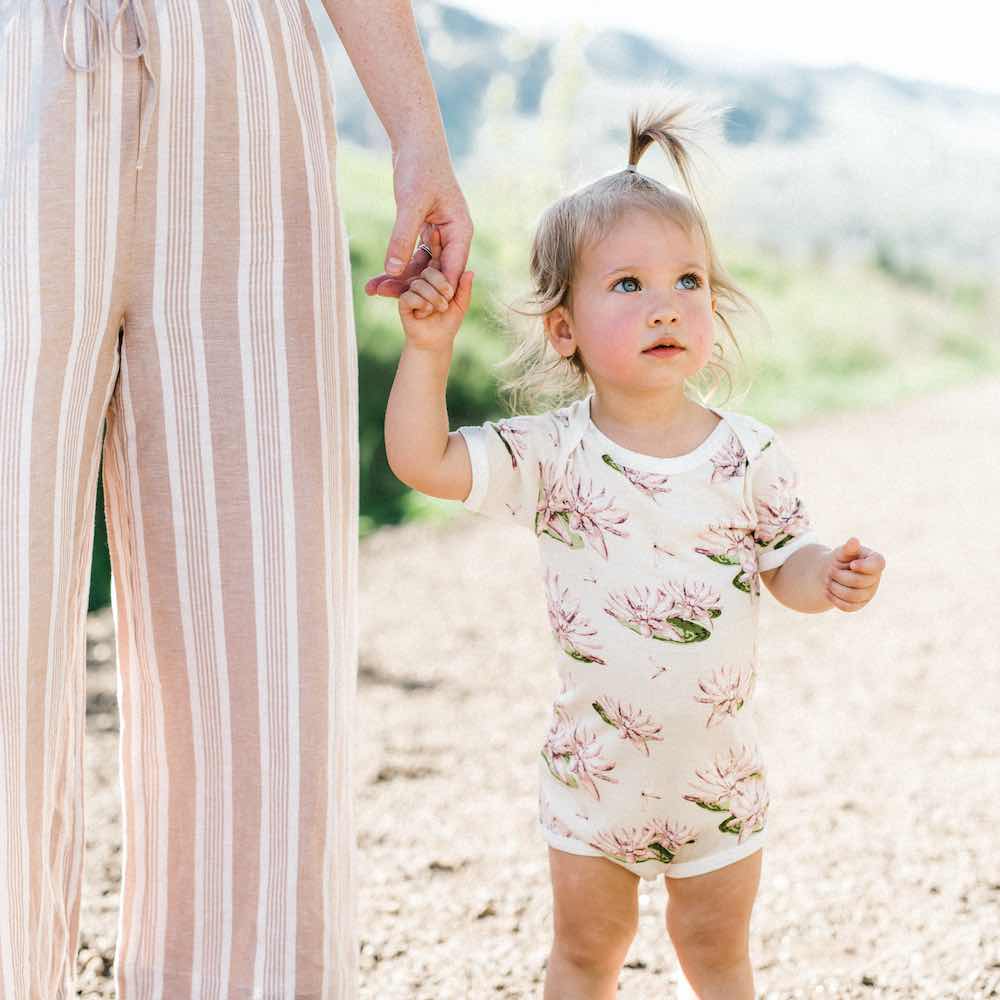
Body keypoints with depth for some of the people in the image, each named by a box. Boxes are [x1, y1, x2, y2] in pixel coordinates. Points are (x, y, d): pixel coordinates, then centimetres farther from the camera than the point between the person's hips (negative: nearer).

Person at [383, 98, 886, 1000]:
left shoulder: (749, 455, -9)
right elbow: (424, 460, -18)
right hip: (596, 769, 0)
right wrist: (429, 346, -26)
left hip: (718, 773, 0)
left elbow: (787, 567, 0)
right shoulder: (553, 454, -12)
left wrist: (834, 578, -21)